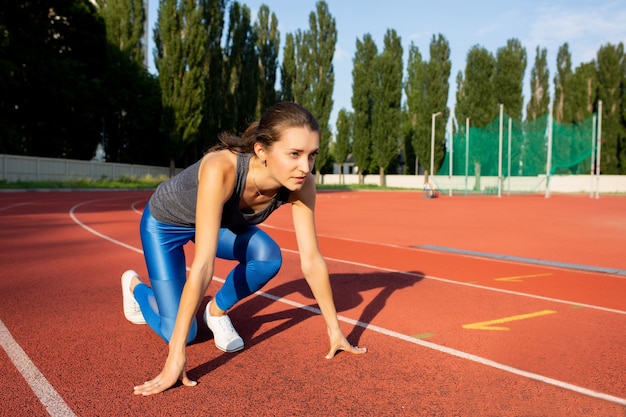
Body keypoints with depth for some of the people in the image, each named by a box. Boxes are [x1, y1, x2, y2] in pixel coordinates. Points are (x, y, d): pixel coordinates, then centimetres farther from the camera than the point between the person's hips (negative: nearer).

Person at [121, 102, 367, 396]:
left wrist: (335, 330, -17)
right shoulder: (221, 168, -43)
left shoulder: (301, 184, -28)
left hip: (224, 223, 4)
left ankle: (217, 310, 3)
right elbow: (203, 265, -45)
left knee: (268, 256, -27)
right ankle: (134, 285, 24)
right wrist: (176, 356, -43)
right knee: (179, 333, -8)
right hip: (165, 221, -4)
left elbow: (312, 260, -22)